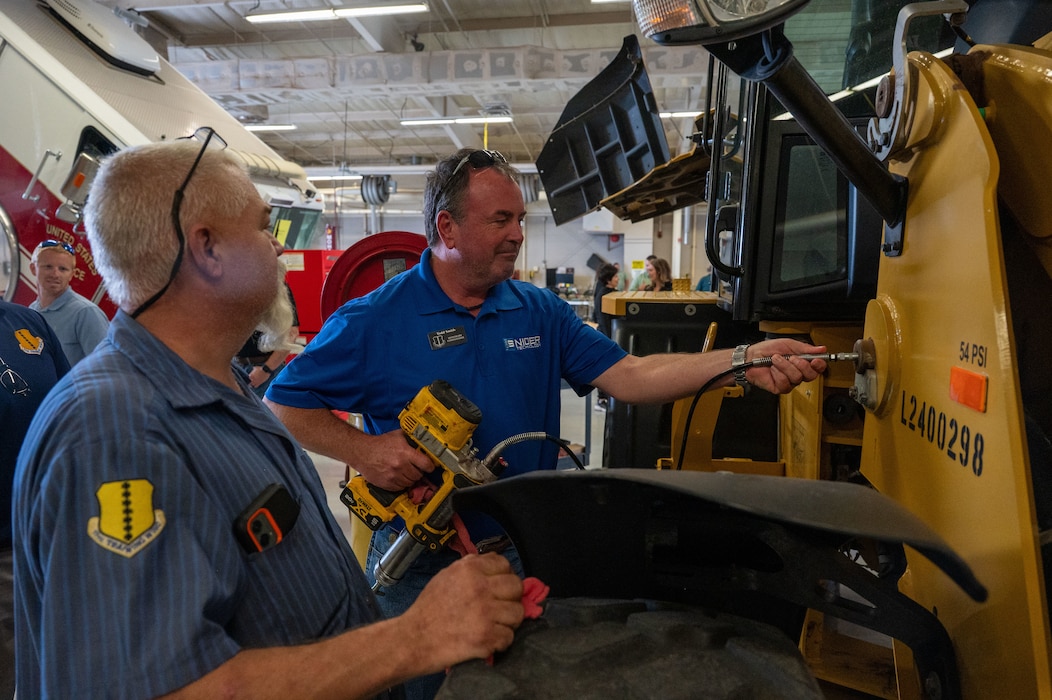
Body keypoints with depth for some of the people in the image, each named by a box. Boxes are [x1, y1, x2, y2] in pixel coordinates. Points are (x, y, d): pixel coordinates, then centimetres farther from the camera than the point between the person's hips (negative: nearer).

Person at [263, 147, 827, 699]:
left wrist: (744, 362, -19)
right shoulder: (373, 321, -10)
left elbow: (629, 377, -7)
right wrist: (363, 450, -20)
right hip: (420, 567, -3)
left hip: (527, 552, 4)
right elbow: (282, 404, -5)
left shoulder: (541, 312, 1)